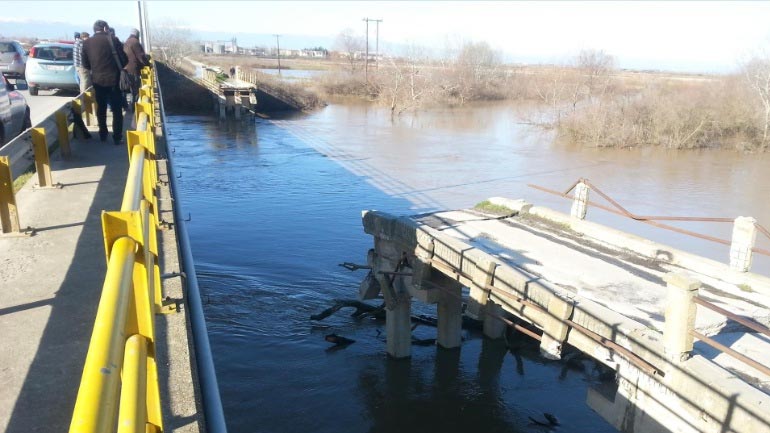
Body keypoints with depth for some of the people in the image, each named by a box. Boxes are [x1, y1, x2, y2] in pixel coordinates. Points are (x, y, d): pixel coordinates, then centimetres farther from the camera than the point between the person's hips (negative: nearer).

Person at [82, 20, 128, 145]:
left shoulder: (87, 43, 2)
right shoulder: (113, 40, -8)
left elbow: (85, 65, 7)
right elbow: (124, 59, -6)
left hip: (97, 80, 3)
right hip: (113, 79, -3)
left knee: (101, 108, 17)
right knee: (116, 109, 4)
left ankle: (103, 134, 24)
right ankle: (117, 137, 2)